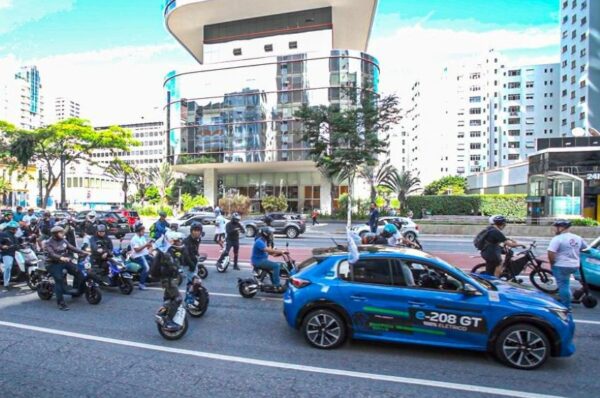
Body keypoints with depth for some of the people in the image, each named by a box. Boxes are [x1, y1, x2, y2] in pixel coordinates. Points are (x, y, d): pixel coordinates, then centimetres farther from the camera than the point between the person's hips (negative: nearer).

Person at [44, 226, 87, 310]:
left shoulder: (63, 240, 10)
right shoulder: (49, 243, -10)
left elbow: (72, 248, 6)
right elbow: (51, 254, -26)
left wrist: (83, 252, -6)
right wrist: (61, 257, -44)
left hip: (64, 261, 6)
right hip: (53, 264, -6)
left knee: (78, 273, -10)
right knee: (59, 280, -19)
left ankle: (75, 291, 9)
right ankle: (61, 303, -13)